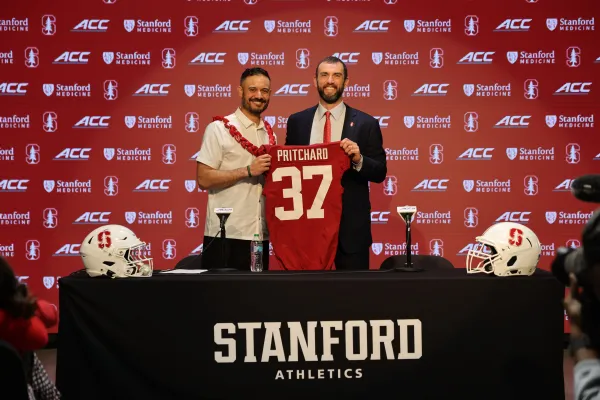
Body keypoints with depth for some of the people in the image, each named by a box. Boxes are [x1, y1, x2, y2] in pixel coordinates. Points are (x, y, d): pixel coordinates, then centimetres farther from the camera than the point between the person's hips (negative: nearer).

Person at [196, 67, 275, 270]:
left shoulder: (270, 134, 13)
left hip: (260, 235, 6)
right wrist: (248, 171, -16)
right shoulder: (219, 128, -5)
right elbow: (204, 179, -12)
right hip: (225, 235, -5)